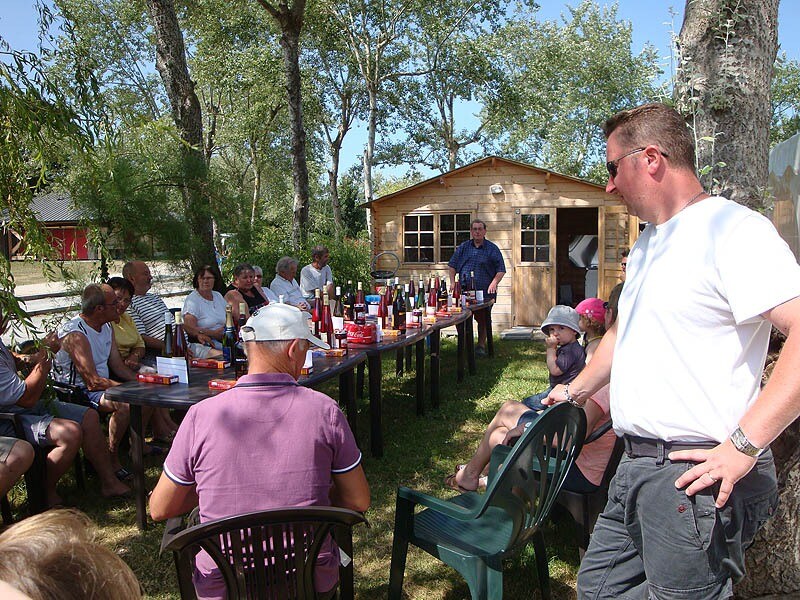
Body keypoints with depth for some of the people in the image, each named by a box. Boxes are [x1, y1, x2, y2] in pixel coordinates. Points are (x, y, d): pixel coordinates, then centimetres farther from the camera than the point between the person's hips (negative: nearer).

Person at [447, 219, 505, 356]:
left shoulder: (492, 249, 4)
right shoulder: (463, 247, 12)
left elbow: (501, 270, 2)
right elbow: (452, 266, 16)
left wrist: (494, 283, -13)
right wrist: (452, 282, 4)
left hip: (485, 293, -2)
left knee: (482, 319, 6)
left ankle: (481, 345, 20)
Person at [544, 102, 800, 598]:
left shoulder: (731, 229, -15)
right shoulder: (647, 245, 18)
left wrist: (743, 447, -26)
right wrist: (575, 391, 34)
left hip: (696, 477, -9)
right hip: (638, 467, 10)